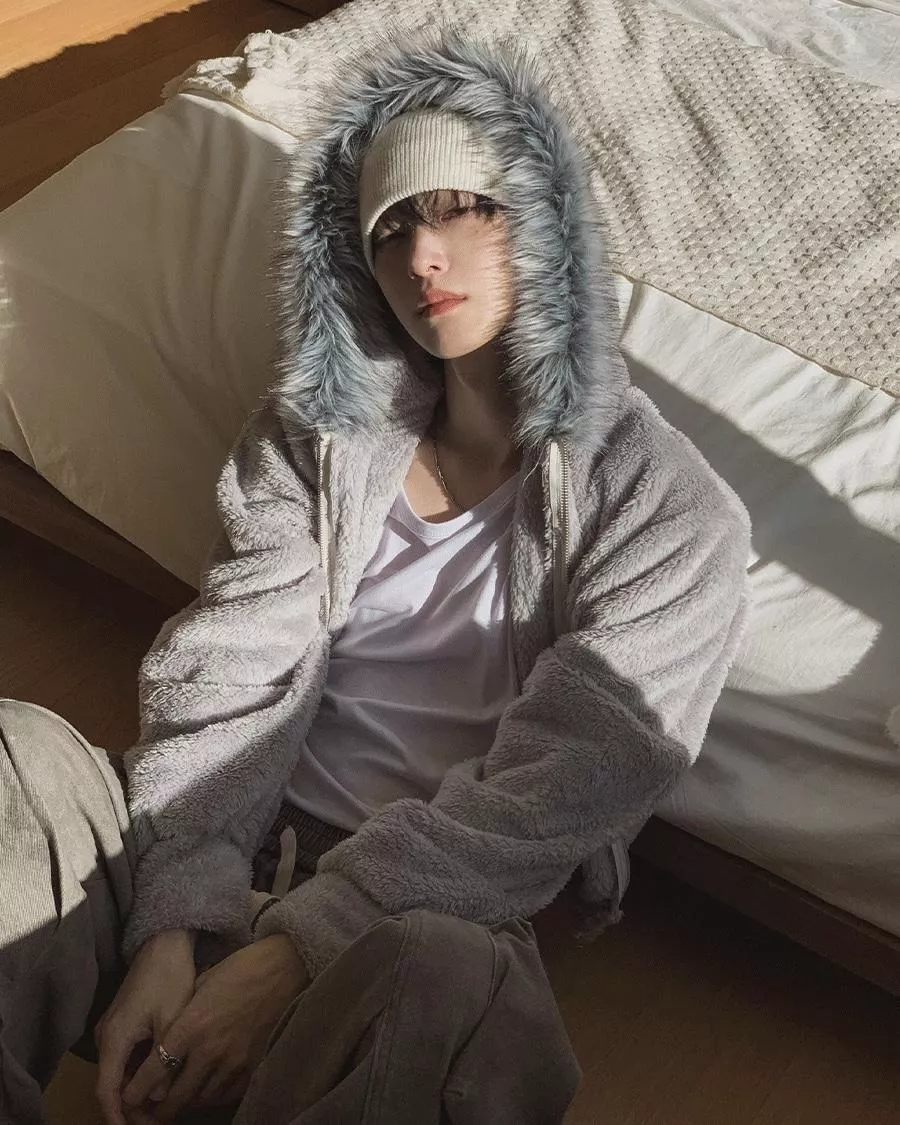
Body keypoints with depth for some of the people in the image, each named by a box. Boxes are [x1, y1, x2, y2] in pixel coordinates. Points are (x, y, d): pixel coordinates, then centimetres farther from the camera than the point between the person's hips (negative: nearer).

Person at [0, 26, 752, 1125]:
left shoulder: (668, 511, -5)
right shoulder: (323, 429, 6)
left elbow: (545, 798, -12)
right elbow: (228, 675, -4)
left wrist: (294, 951, -20)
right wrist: (169, 928, -18)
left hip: (432, 918, -3)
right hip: (227, 855, 4)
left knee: (440, 979, -40)